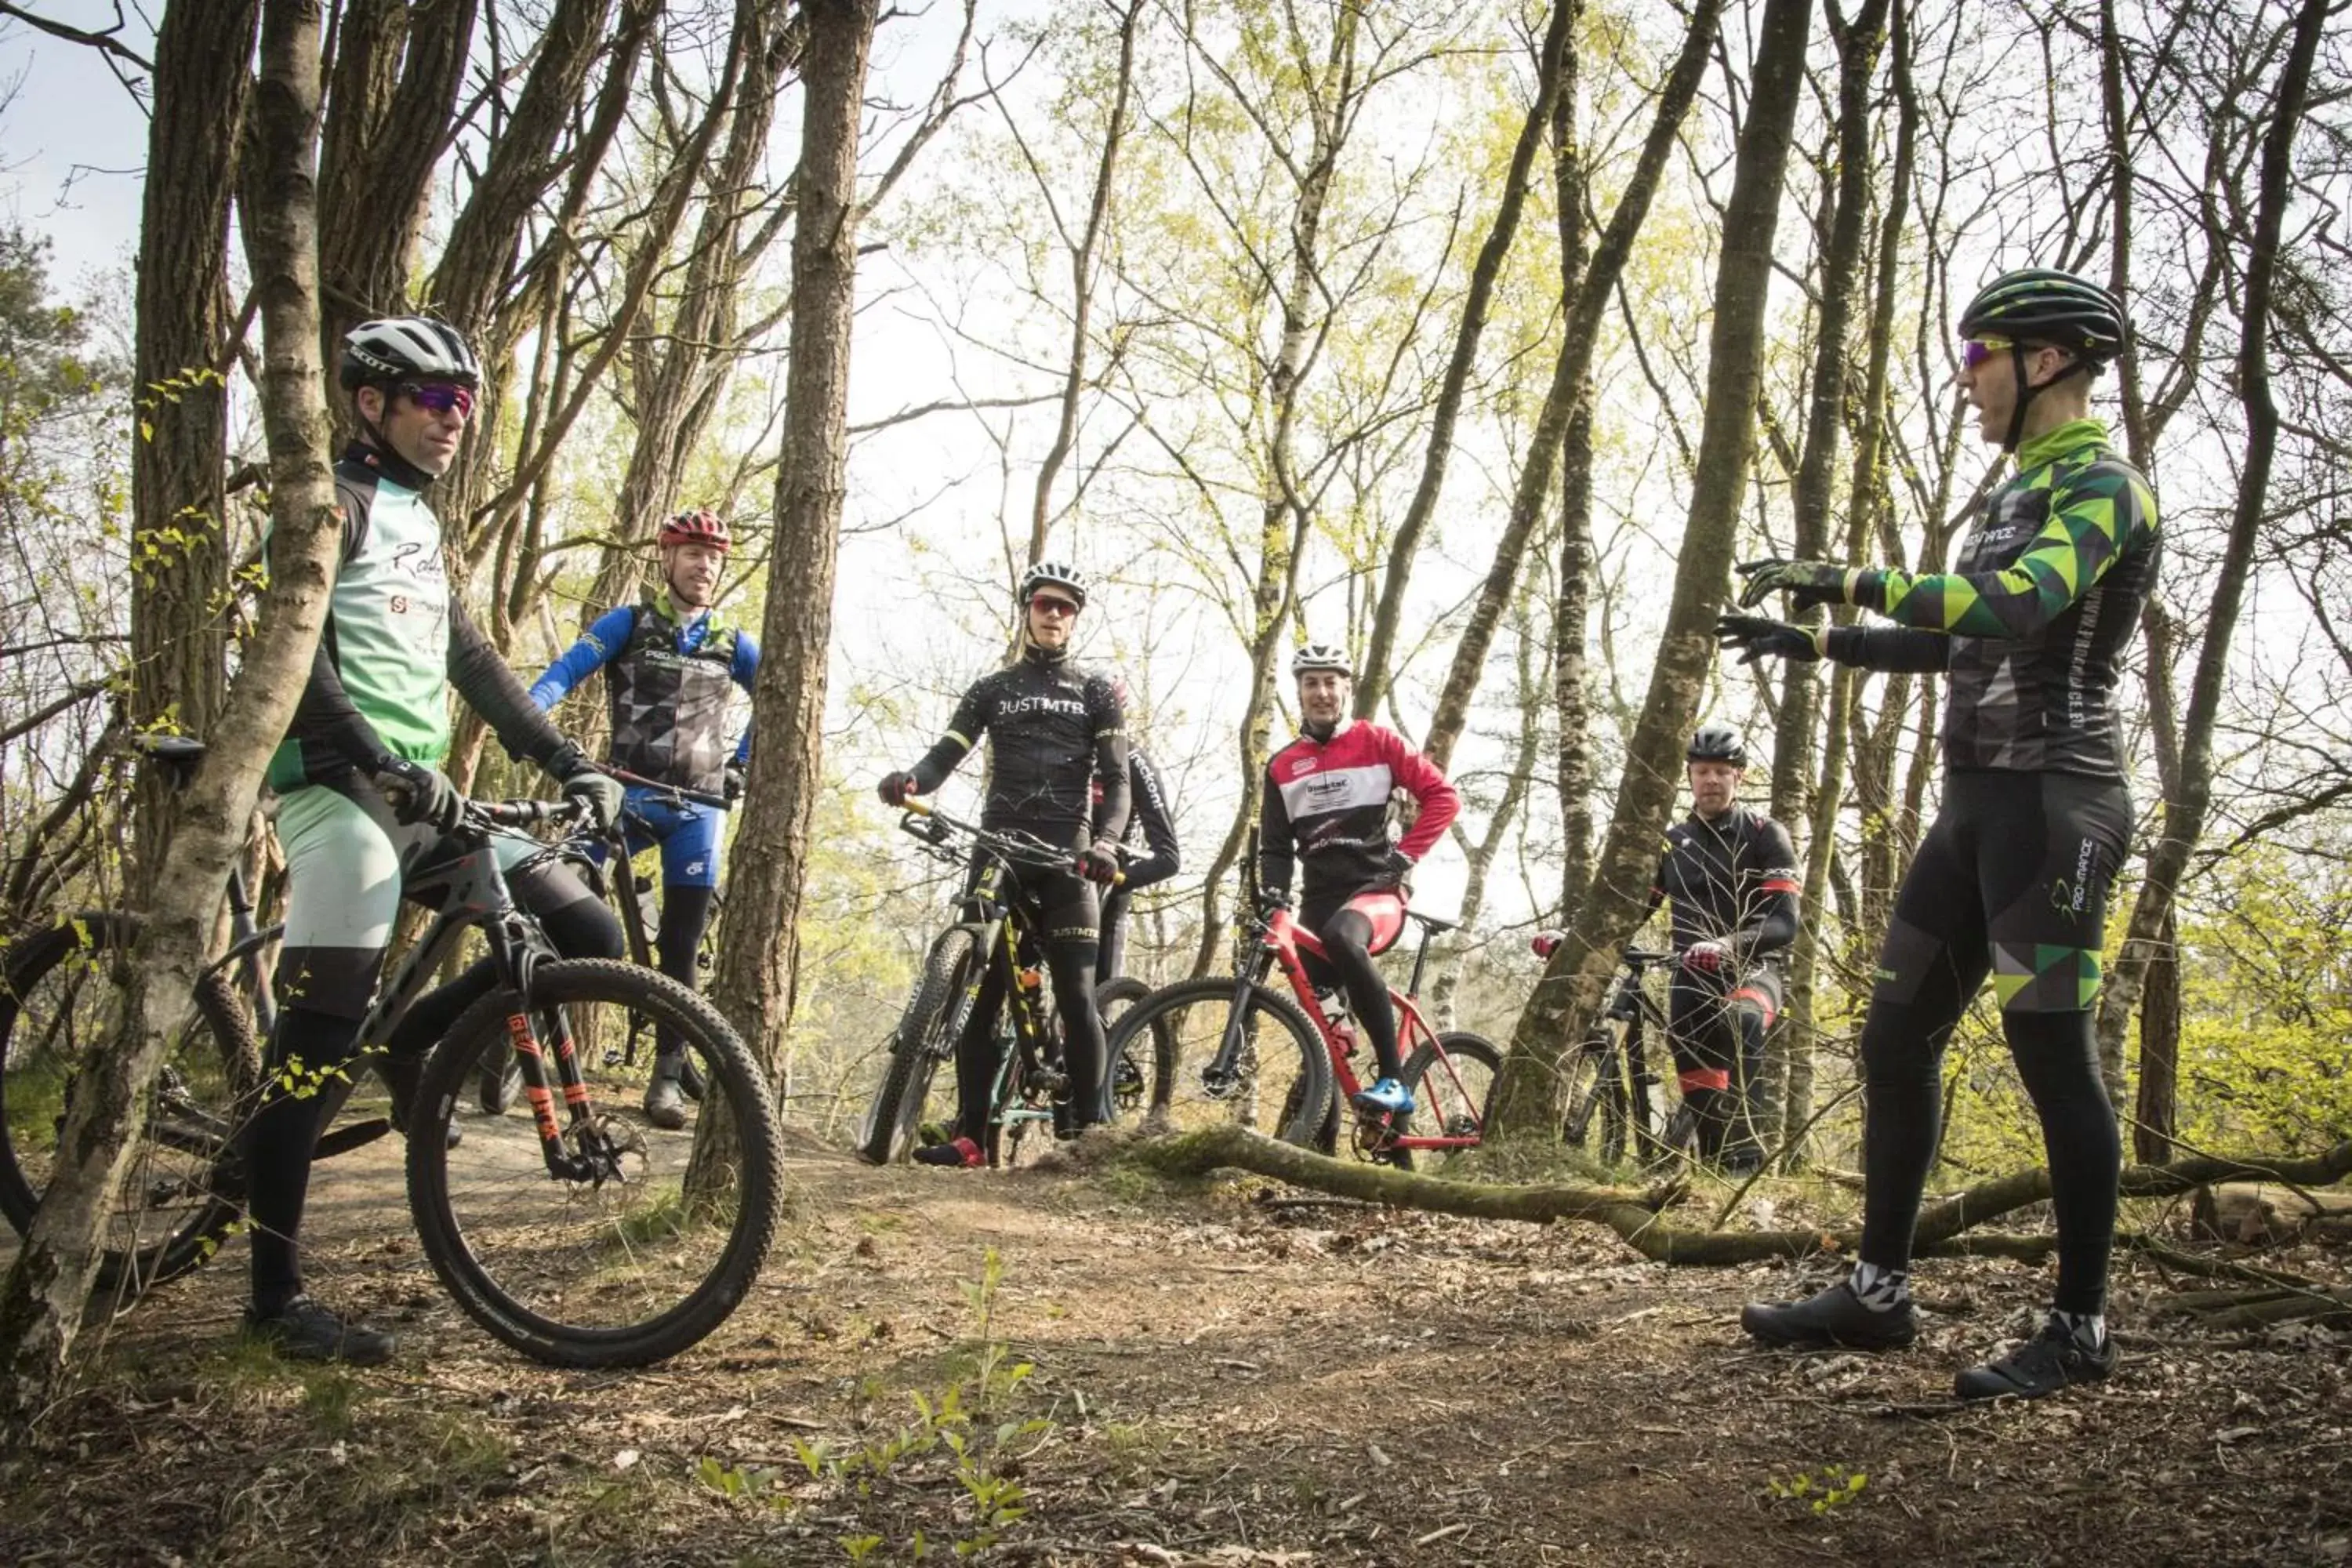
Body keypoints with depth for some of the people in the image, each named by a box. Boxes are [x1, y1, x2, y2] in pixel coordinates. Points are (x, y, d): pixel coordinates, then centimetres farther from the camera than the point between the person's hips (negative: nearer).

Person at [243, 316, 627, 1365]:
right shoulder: (337, 502, -2)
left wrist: (569, 763, 12)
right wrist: (383, 767, -25)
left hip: (427, 797, 8)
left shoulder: (419, 527, 24)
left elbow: (472, 663, 22)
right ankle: (276, 1296, -4)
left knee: (590, 937, -2)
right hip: (344, 792, -8)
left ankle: (415, 1045, 13)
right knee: (321, 1032, -11)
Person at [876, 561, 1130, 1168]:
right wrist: (910, 780, -22)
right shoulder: (991, 689, 15)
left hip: (1066, 859, -2)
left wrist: (1106, 842, -19)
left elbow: (1116, 780, 2)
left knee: (1076, 996, -8)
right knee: (977, 994, -2)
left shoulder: (1099, 692, 11)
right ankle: (970, 1134, 1)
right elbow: (944, 756, 3)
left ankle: (1091, 1129, -1)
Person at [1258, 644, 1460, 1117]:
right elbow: (1276, 847, 13)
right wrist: (1270, 899, -5)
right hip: (1319, 900, 4)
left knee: (1341, 936, -37)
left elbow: (1443, 795, -1)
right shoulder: (1282, 766, 12)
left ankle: (1394, 1080, -34)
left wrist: (1404, 855, -9)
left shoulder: (1376, 741, 2)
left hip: (1377, 891, -4)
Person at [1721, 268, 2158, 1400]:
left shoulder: (2101, 486, -10)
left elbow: (2017, 607, -29)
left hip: (2052, 802, -9)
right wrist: (1812, 641, 25)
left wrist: (1854, 582, -27)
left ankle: (2081, 1329, 6)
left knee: (2052, 1055, -5)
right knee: (1895, 1039, 8)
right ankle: (1879, 1292, 17)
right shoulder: (2021, 495, 19)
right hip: (1977, 798, 9)